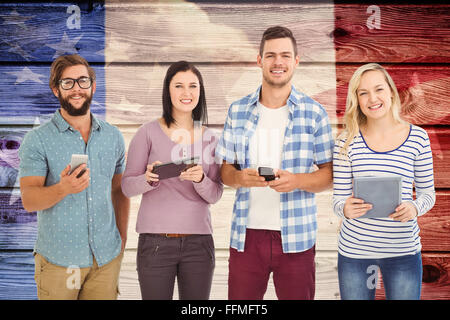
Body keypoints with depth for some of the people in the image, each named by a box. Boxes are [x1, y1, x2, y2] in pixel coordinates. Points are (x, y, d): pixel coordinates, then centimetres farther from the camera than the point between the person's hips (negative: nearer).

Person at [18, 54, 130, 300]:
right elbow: (28, 200, -14)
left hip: (107, 258, 3)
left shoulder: (113, 136, 7)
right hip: (58, 260, -3)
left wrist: (122, 238, 9)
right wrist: (63, 189, -32)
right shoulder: (37, 140, -5)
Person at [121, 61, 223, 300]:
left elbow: (215, 195, 4)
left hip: (199, 242, 3)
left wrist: (200, 179, -16)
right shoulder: (149, 132, -1)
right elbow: (127, 186, -1)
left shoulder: (209, 138, 8)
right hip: (155, 241, -2)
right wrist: (148, 179, -21)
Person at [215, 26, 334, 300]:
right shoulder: (238, 111, 8)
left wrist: (297, 180, -18)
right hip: (246, 235, 2)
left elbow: (330, 174, 2)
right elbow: (225, 169, 10)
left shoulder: (314, 113, 2)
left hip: (295, 238, -1)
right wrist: (240, 177, -13)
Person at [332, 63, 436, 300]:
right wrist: (346, 209, -23)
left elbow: (427, 193, 6)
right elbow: (338, 199, -1)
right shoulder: (347, 142, -3)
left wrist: (414, 208, -15)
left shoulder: (418, 138, -1)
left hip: (403, 251, 0)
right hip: (354, 250, 0)